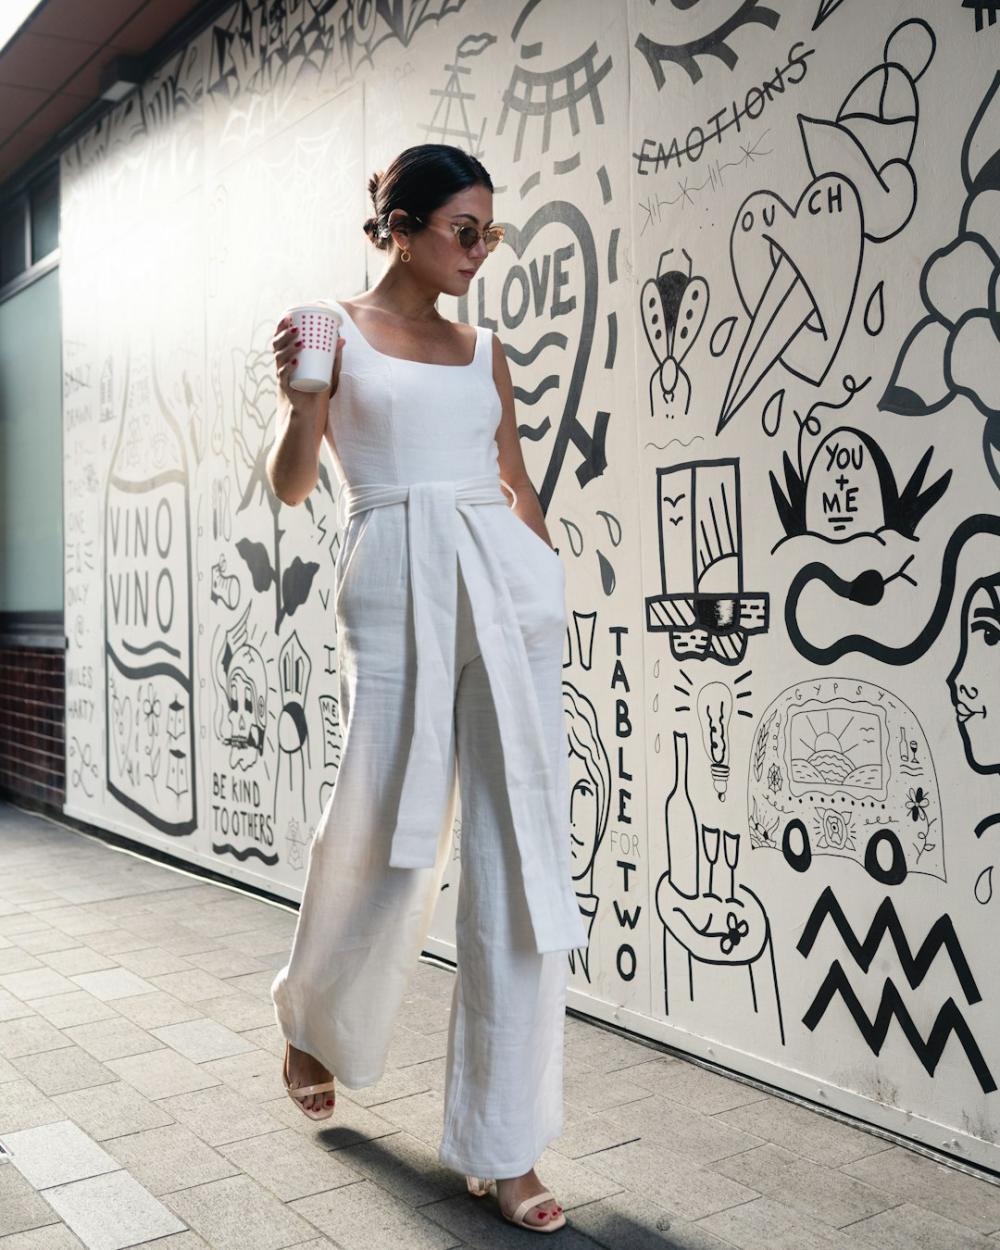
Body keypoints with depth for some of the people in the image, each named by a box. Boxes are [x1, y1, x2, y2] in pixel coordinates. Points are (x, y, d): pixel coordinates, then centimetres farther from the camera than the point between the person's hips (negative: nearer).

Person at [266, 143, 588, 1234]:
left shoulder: (484, 348, 18)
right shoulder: (335, 331, 7)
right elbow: (290, 483, 1)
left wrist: (552, 589, 14)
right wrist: (299, 399, -18)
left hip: (507, 585, 4)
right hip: (396, 588, -4)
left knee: (520, 858, -2)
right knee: (385, 843, 2)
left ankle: (501, 1145, 8)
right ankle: (314, 1023, 37)